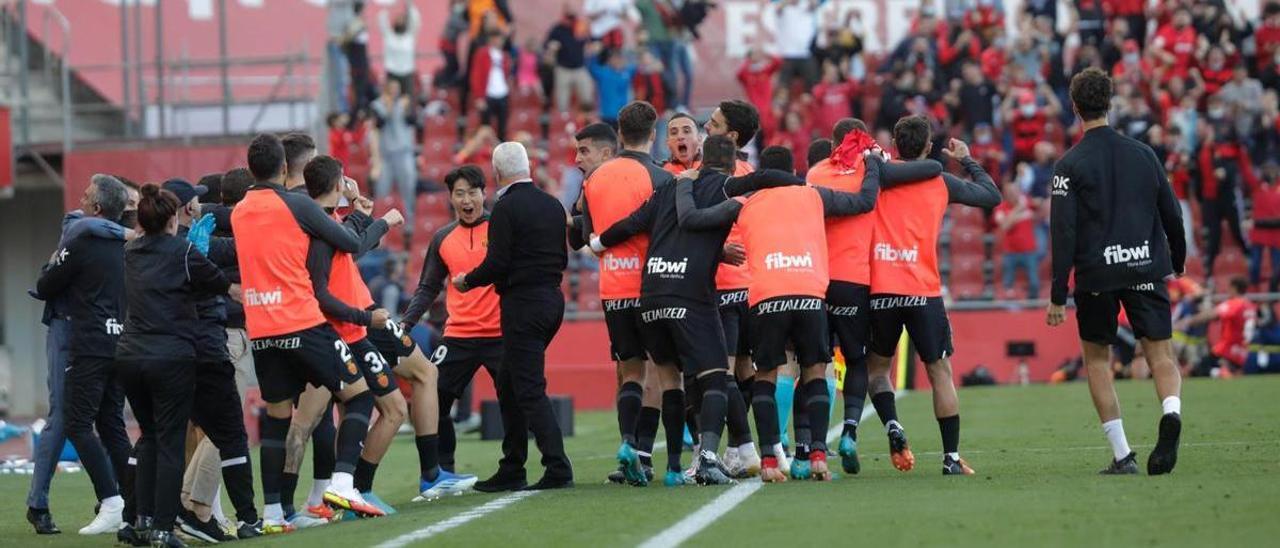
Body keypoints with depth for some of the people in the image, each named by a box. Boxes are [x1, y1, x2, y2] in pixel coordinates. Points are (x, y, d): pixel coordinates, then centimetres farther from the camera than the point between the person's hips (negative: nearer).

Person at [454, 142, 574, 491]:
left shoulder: (506, 208, -12)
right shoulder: (552, 205, 11)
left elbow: (497, 263, -16)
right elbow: (562, 258, 15)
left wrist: (467, 281, 2)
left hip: (522, 302, -8)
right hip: (552, 298, 8)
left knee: (529, 389, -7)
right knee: (508, 383, 17)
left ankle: (558, 468, -14)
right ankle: (511, 471, 18)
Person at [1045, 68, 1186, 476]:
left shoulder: (1071, 165, -5)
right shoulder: (1143, 154, 7)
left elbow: (1064, 233, -9)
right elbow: (1171, 213, 12)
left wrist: (1057, 296, -7)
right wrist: (1177, 263, 29)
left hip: (1096, 275, -2)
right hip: (1147, 269, 2)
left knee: (1097, 358, 13)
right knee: (1161, 355, 3)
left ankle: (1122, 455, 7)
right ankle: (1172, 412, -31)